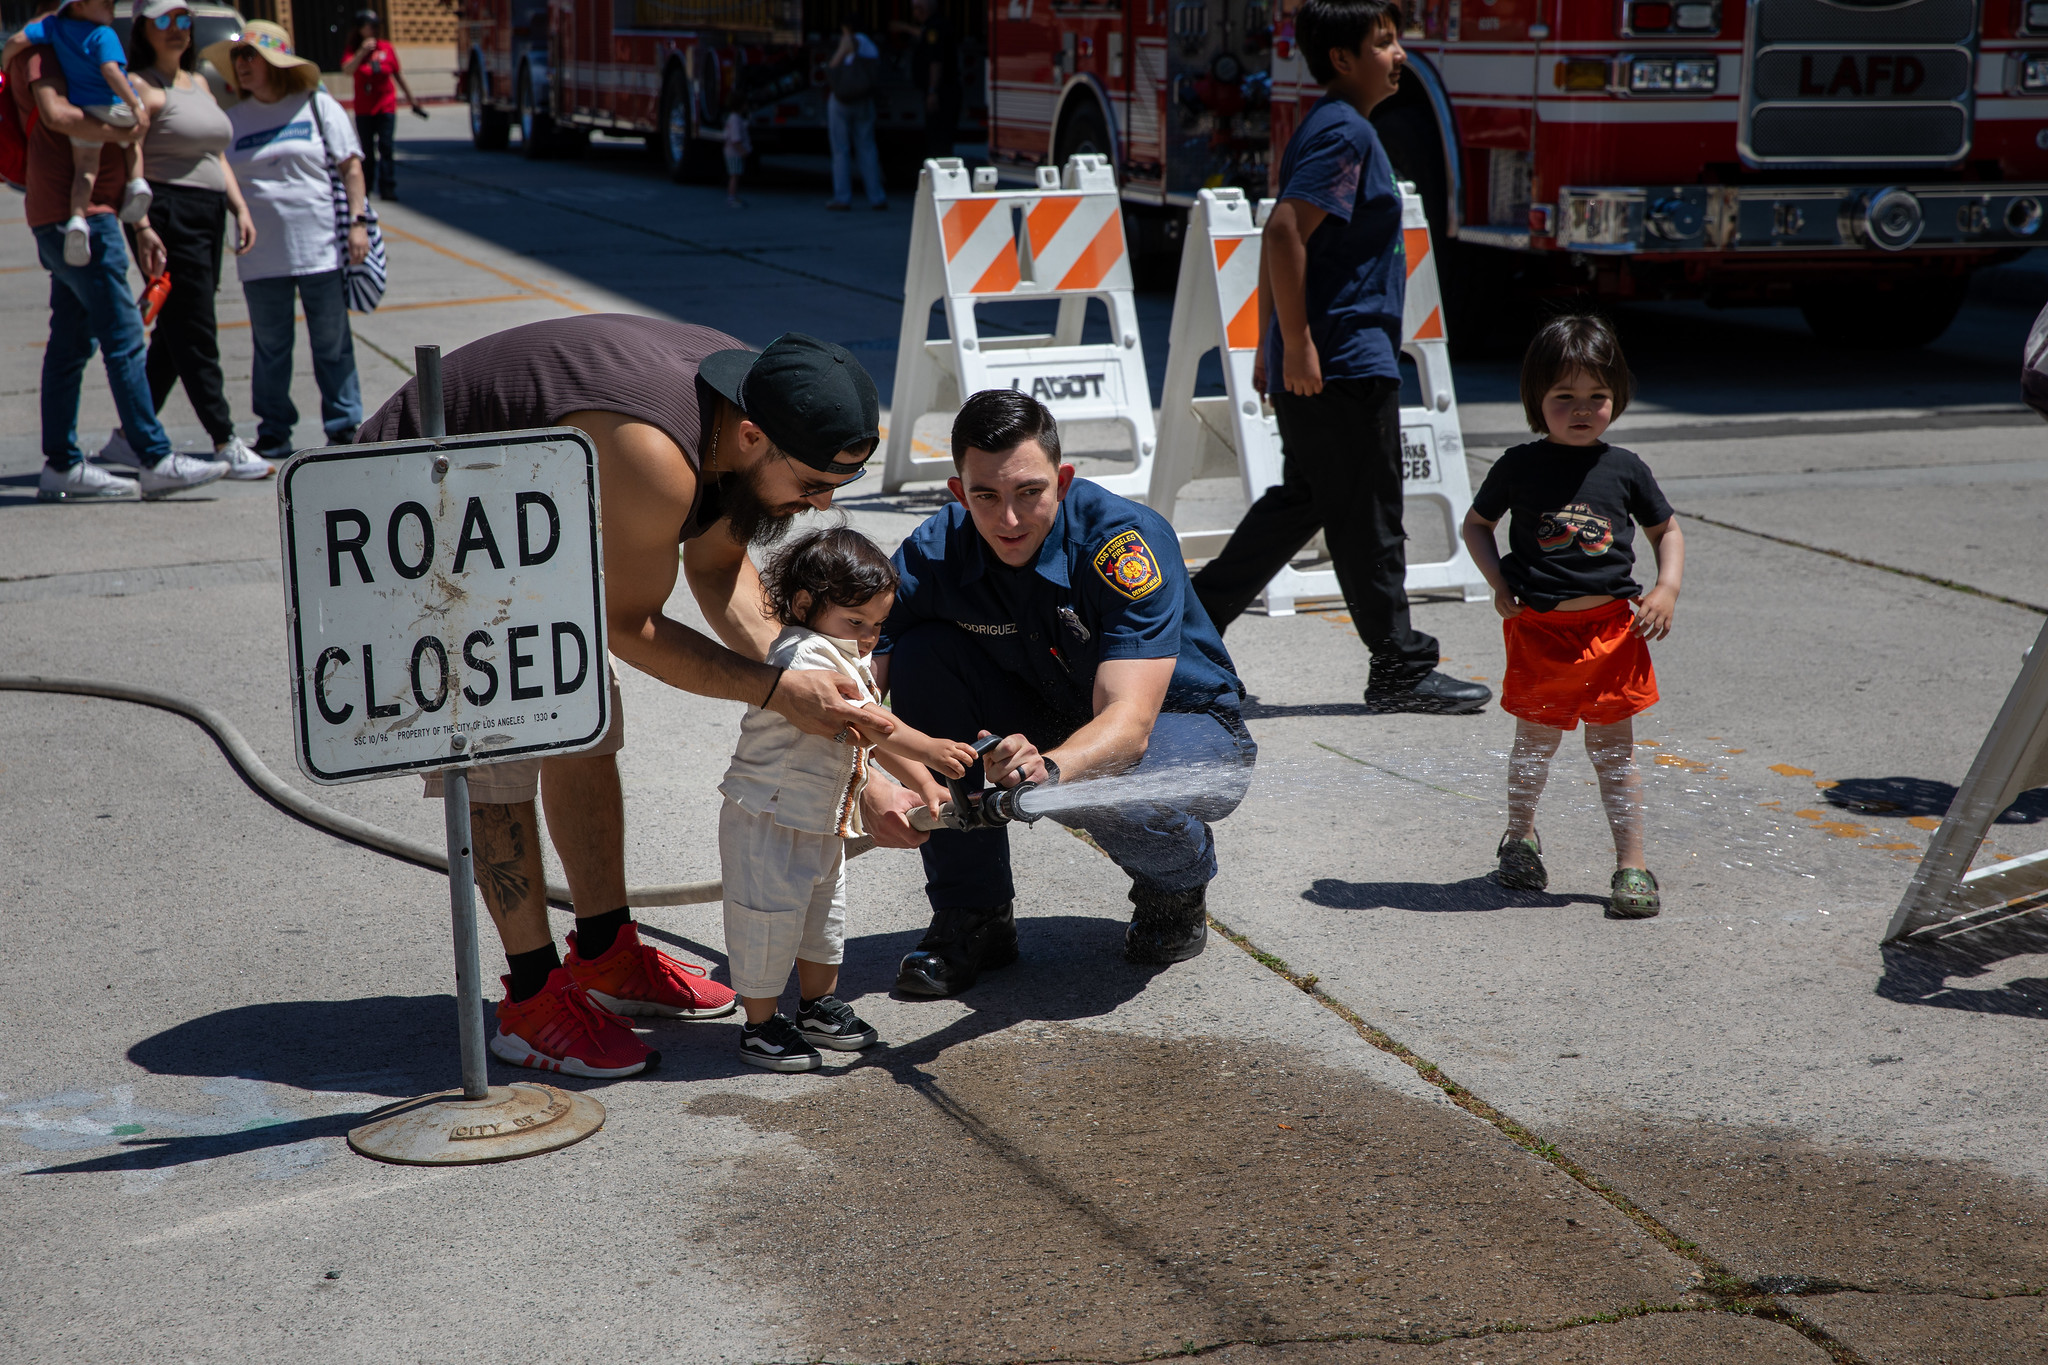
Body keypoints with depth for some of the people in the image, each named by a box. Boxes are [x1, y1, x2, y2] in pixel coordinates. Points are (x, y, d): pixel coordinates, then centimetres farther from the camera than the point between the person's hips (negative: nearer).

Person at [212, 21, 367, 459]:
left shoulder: (317, 105, 3)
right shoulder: (233, 119, 10)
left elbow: (351, 166, 2)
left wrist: (357, 222, -8)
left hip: (320, 248, -2)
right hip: (261, 255, 2)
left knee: (332, 344, 2)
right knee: (270, 348, 6)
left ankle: (343, 427, 10)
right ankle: (274, 431, 14)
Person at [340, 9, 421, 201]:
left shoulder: (387, 49, 1)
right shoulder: (355, 51, -1)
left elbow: (398, 75, 10)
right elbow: (347, 69, -21)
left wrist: (410, 96, 14)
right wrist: (362, 52, -29)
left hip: (386, 107, 0)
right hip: (364, 109, 0)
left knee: (386, 148, -9)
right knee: (367, 149, 7)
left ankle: (388, 189, -9)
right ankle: (364, 187, 21)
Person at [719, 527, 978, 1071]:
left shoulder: (849, 663, 11)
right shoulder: (803, 654, -22)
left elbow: (875, 740, 14)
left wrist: (923, 784, 2)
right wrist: (928, 749, -39)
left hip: (822, 822, 10)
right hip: (769, 822, -10)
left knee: (824, 917, 20)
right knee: (769, 921, -3)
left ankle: (818, 1005, 36)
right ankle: (760, 1025, 9)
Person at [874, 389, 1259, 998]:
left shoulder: (1127, 539, -31)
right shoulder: (932, 555, -20)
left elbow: (1129, 721, -40)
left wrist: (1047, 767, -61)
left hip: (1185, 726, -4)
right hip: (1053, 723, 4)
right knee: (923, 656, -21)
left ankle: (1178, 885, 2)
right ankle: (973, 915, -9)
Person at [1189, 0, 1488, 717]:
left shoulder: (1329, 128, 16)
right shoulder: (1344, 132, -15)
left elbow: (1281, 241, 21)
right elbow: (1284, 233, -25)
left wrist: (1273, 344, 23)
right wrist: (1298, 344, -23)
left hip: (1318, 365, 10)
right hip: (1345, 366, -10)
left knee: (1301, 502, 18)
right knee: (1368, 522, -1)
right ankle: (1401, 669, 8)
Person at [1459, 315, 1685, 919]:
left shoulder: (1625, 469, 2)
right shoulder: (1519, 467, -2)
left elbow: (1666, 530, 14)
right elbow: (1477, 523, 11)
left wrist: (1667, 587, -1)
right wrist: (1499, 584, -2)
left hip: (1611, 626, 1)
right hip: (1539, 627, -1)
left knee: (1614, 749, 5)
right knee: (1536, 741, 9)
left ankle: (1631, 864, 11)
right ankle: (1520, 835, 34)